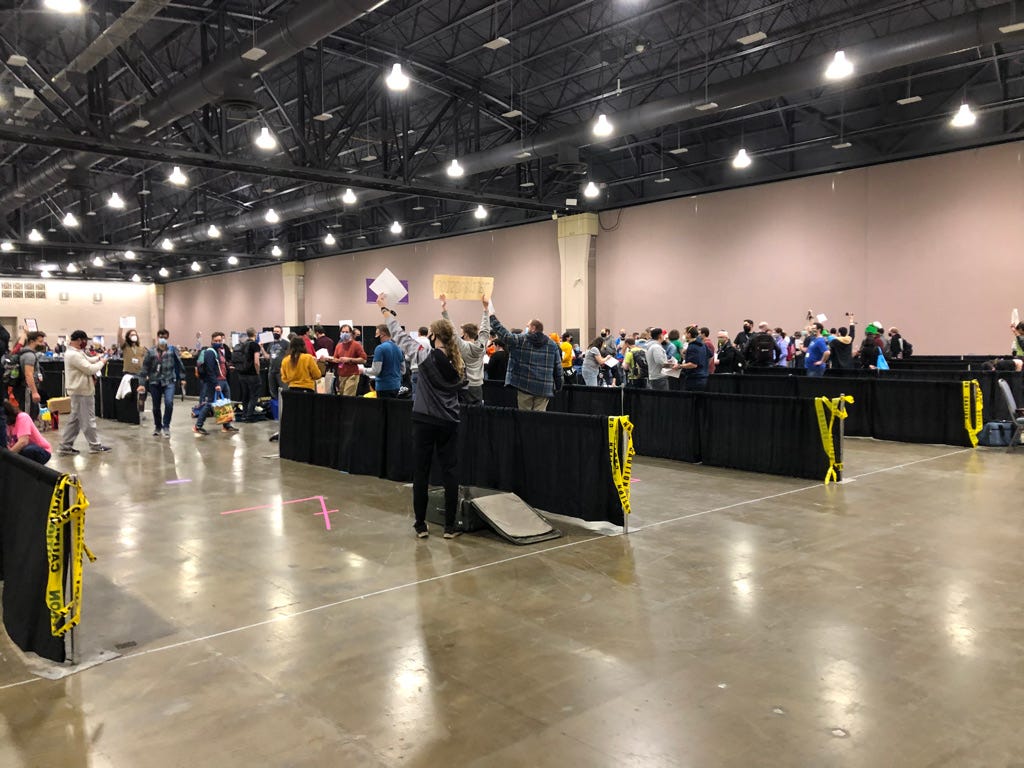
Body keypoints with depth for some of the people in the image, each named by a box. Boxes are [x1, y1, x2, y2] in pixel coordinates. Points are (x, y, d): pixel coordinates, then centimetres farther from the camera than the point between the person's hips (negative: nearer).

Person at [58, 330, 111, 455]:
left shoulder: (77, 352, 11)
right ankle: (95, 445, 10)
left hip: (80, 390, 11)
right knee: (88, 419, 0)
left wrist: (99, 358, 6)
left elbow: (88, 360, 22)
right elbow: (90, 369, -21)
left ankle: (65, 446, 16)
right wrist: (102, 362, -6)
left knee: (74, 419, 14)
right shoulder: (73, 355, -21)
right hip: (82, 391, -11)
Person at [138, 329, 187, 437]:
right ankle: (158, 427, 30)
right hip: (155, 382, 2)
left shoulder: (173, 350, -1)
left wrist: (182, 378, 5)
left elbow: (180, 364, 5)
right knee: (156, 407, 10)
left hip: (169, 381, -1)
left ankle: (166, 426, -3)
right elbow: (145, 368, 0)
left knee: (169, 403, -20)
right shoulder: (151, 352, 0)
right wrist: (142, 383, -4)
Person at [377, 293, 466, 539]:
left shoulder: (426, 356, -9)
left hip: (424, 421, -3)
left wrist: (385, 310, 10)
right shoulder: (457, 361, 2)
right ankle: (450, 527, 8)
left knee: (421, 472, 6)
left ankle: (420, 525, 12)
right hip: (449, 422, 3)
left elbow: (401, 336, -1)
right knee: (450, 472, 5)